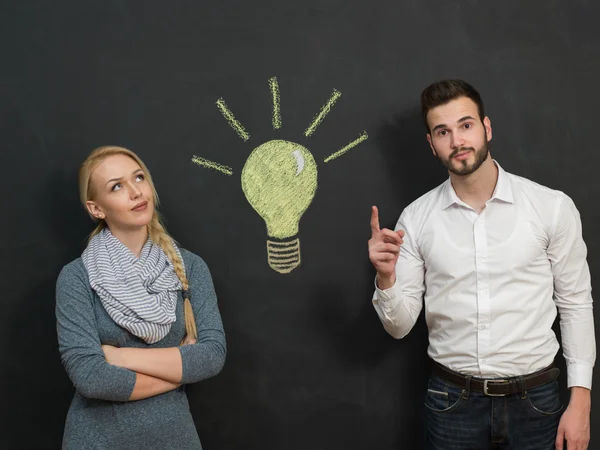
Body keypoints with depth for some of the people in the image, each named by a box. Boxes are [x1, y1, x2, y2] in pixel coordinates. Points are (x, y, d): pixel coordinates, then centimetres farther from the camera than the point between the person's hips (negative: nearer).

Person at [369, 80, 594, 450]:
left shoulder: (553, 207, -7)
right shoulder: (416, 218, -3)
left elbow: (576, 305, 0)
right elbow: (400, 326, 0)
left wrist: (580, 401, -3)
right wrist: (385, 277, -20)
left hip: (534, 400, -1)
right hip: (451, 401, 1)